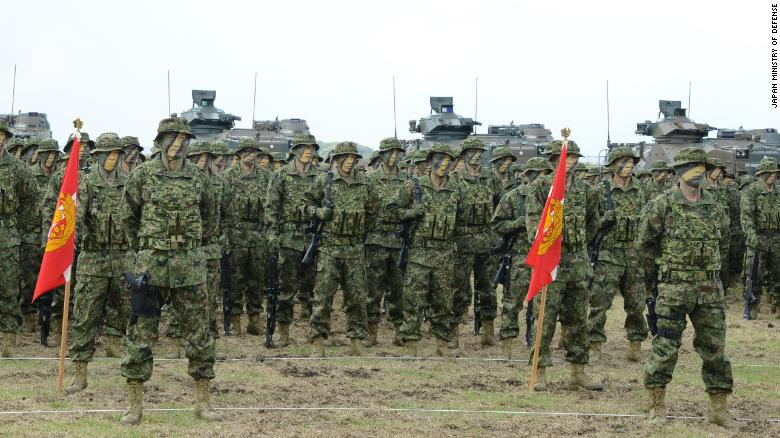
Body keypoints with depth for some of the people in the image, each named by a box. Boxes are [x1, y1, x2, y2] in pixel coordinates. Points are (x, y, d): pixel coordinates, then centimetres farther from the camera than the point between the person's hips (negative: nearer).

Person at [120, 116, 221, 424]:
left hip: (189, 266, 2)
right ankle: (135, 404, 7)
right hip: (150, 263, -2)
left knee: (199, 332, 4)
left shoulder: (198, 178, 6)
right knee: (140, 334, -1)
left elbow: (209, 219, 20)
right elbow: (128, 217, 11)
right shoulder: (142, 176, 0)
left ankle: (203, 401, 14)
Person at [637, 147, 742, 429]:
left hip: (710, 289, 5)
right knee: (665, 347, -2)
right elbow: (644, 244, -2)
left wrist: (710, 268, 16)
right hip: (674, 289, -5)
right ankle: (657, 406, 8)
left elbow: (723, 243, 23)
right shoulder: (662, 205, -6)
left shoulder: (714, 208, 9)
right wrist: (664, 270, 2)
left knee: (715, 349, 7)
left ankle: (718, 409, 15)